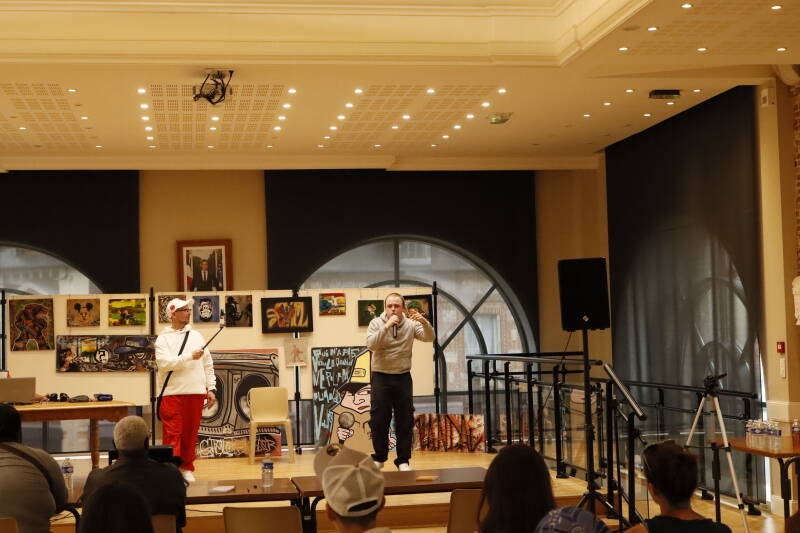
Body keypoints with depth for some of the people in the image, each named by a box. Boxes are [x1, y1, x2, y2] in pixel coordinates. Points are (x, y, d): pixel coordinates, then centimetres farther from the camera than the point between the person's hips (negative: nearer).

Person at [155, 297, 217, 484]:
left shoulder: (197, 336, 13)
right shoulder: (163, 339, -1)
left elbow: (208, 364, 13)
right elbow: (164, 363, -16)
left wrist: (211, 388, 7)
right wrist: (189, 356, -19)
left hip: (196, 392, 4)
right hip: (173, 393, -4)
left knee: (190, 433, 8)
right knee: (173, 433, -6)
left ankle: (186, 468, 19)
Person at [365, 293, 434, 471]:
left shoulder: (411, 324, 1)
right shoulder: (376, 323, -3)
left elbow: (429, 338, -9)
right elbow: (371, 344, -18)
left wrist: (425, 323, -29)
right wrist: (387, 326, -27)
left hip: (403, 377, 1)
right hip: (381, 376, -1)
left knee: (405, 420, 3)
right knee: (379, 419, 4)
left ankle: (403, 460, 12)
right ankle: (379, 457, 19)